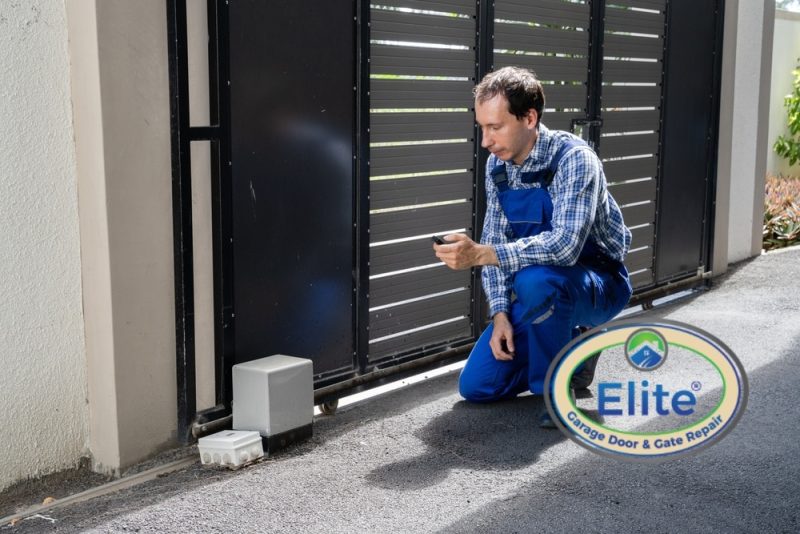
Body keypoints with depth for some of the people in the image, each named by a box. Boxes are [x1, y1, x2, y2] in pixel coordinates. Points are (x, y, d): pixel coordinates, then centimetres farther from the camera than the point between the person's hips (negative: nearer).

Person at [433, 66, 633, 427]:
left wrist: (480, 254, -44)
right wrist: (500, 313, -10)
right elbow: (495, 241, 2)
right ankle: (570, 347, 18)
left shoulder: (573, 159, -25)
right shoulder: (497, 165, -3)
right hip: (539, 294, 6)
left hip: (598, 284, -6)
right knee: (476, 386, -1)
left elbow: (565, 244, -38)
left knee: (536, 279, -40)